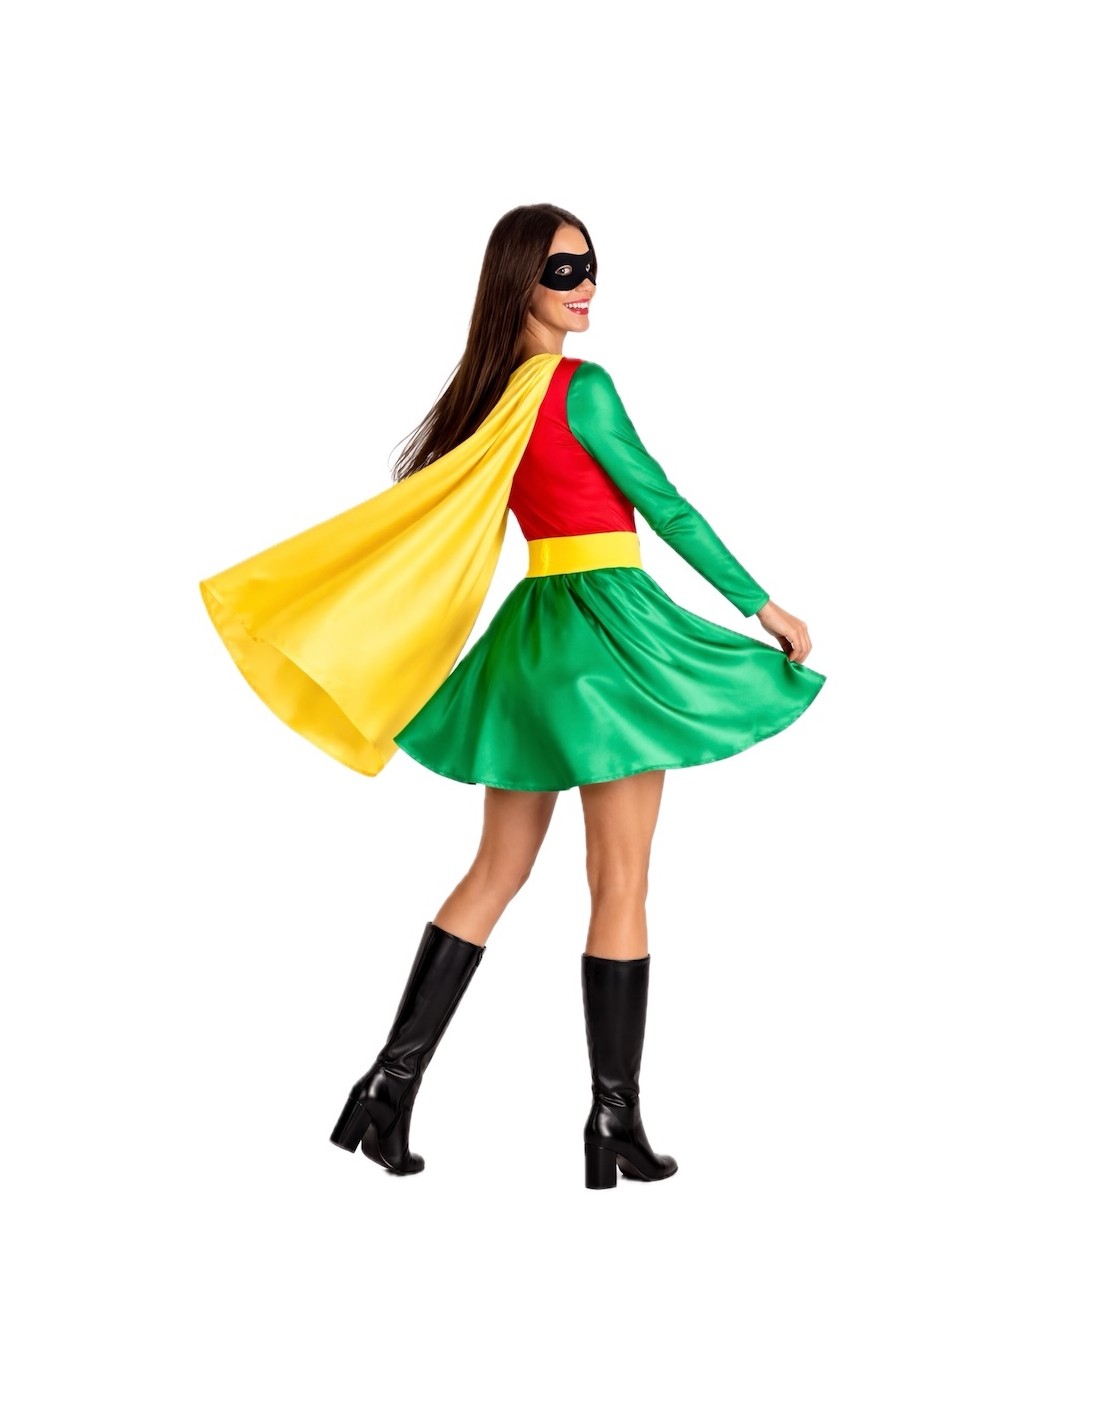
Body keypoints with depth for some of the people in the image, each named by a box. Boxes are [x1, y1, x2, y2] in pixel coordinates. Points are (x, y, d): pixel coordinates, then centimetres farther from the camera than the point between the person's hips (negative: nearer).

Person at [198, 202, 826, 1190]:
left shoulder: (489, 395, 8)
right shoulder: (582, 388, -13)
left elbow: (425, 503, 12)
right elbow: (667, 506, -13)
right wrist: (763, 605, -6)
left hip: (533, 628, 7)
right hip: (608, 625, -7)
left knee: (497, 872, 13)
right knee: (621, 884, -1)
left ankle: (392, 1084, 12)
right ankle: (616, 1125, 4)